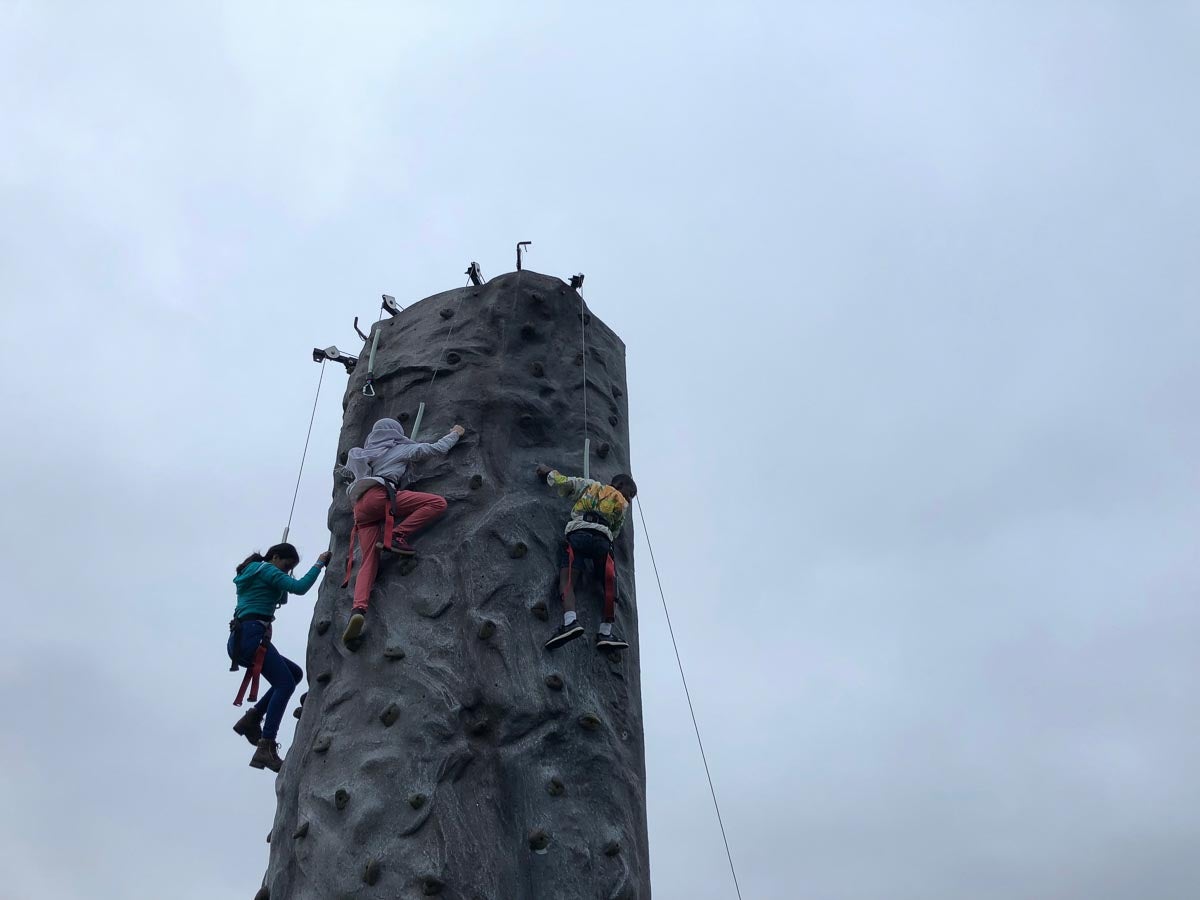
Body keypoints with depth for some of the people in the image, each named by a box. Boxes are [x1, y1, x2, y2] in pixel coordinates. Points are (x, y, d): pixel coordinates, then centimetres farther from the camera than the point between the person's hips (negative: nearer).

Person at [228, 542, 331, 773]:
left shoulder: (250, 574, 28)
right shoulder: (266, 569, 0)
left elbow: (282, 598, 35)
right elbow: (300, 587, -12)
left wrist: (280, 587, 23)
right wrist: (319, 563, -3)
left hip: (237, 640, 10)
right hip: (251, 634, -10)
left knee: (294, 673, 15)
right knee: (285, 683, -14)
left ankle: (252, 718, 5)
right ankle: (266, 748, -25)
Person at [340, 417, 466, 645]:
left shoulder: (365, 454, 35)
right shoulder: (400, 449, 19)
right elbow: (437, 449, 19)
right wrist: (455, 434, 35)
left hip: (360, 505, 7)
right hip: (380, 494, -6)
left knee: (369, 561, -5)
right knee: (438, 503, -9)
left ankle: (358, 610, -29)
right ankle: (395, 537, -17)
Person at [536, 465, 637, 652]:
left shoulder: (588, 485, 30)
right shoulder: (623, 504, 26)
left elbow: (561, 482, 22)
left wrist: (549, 472, 41)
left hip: (577, 533, 0)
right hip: (602, 538, 0)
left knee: (566, 578, -14)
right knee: (610, 584, 7)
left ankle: (570, 620, -36)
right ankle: (606, 632, 0)